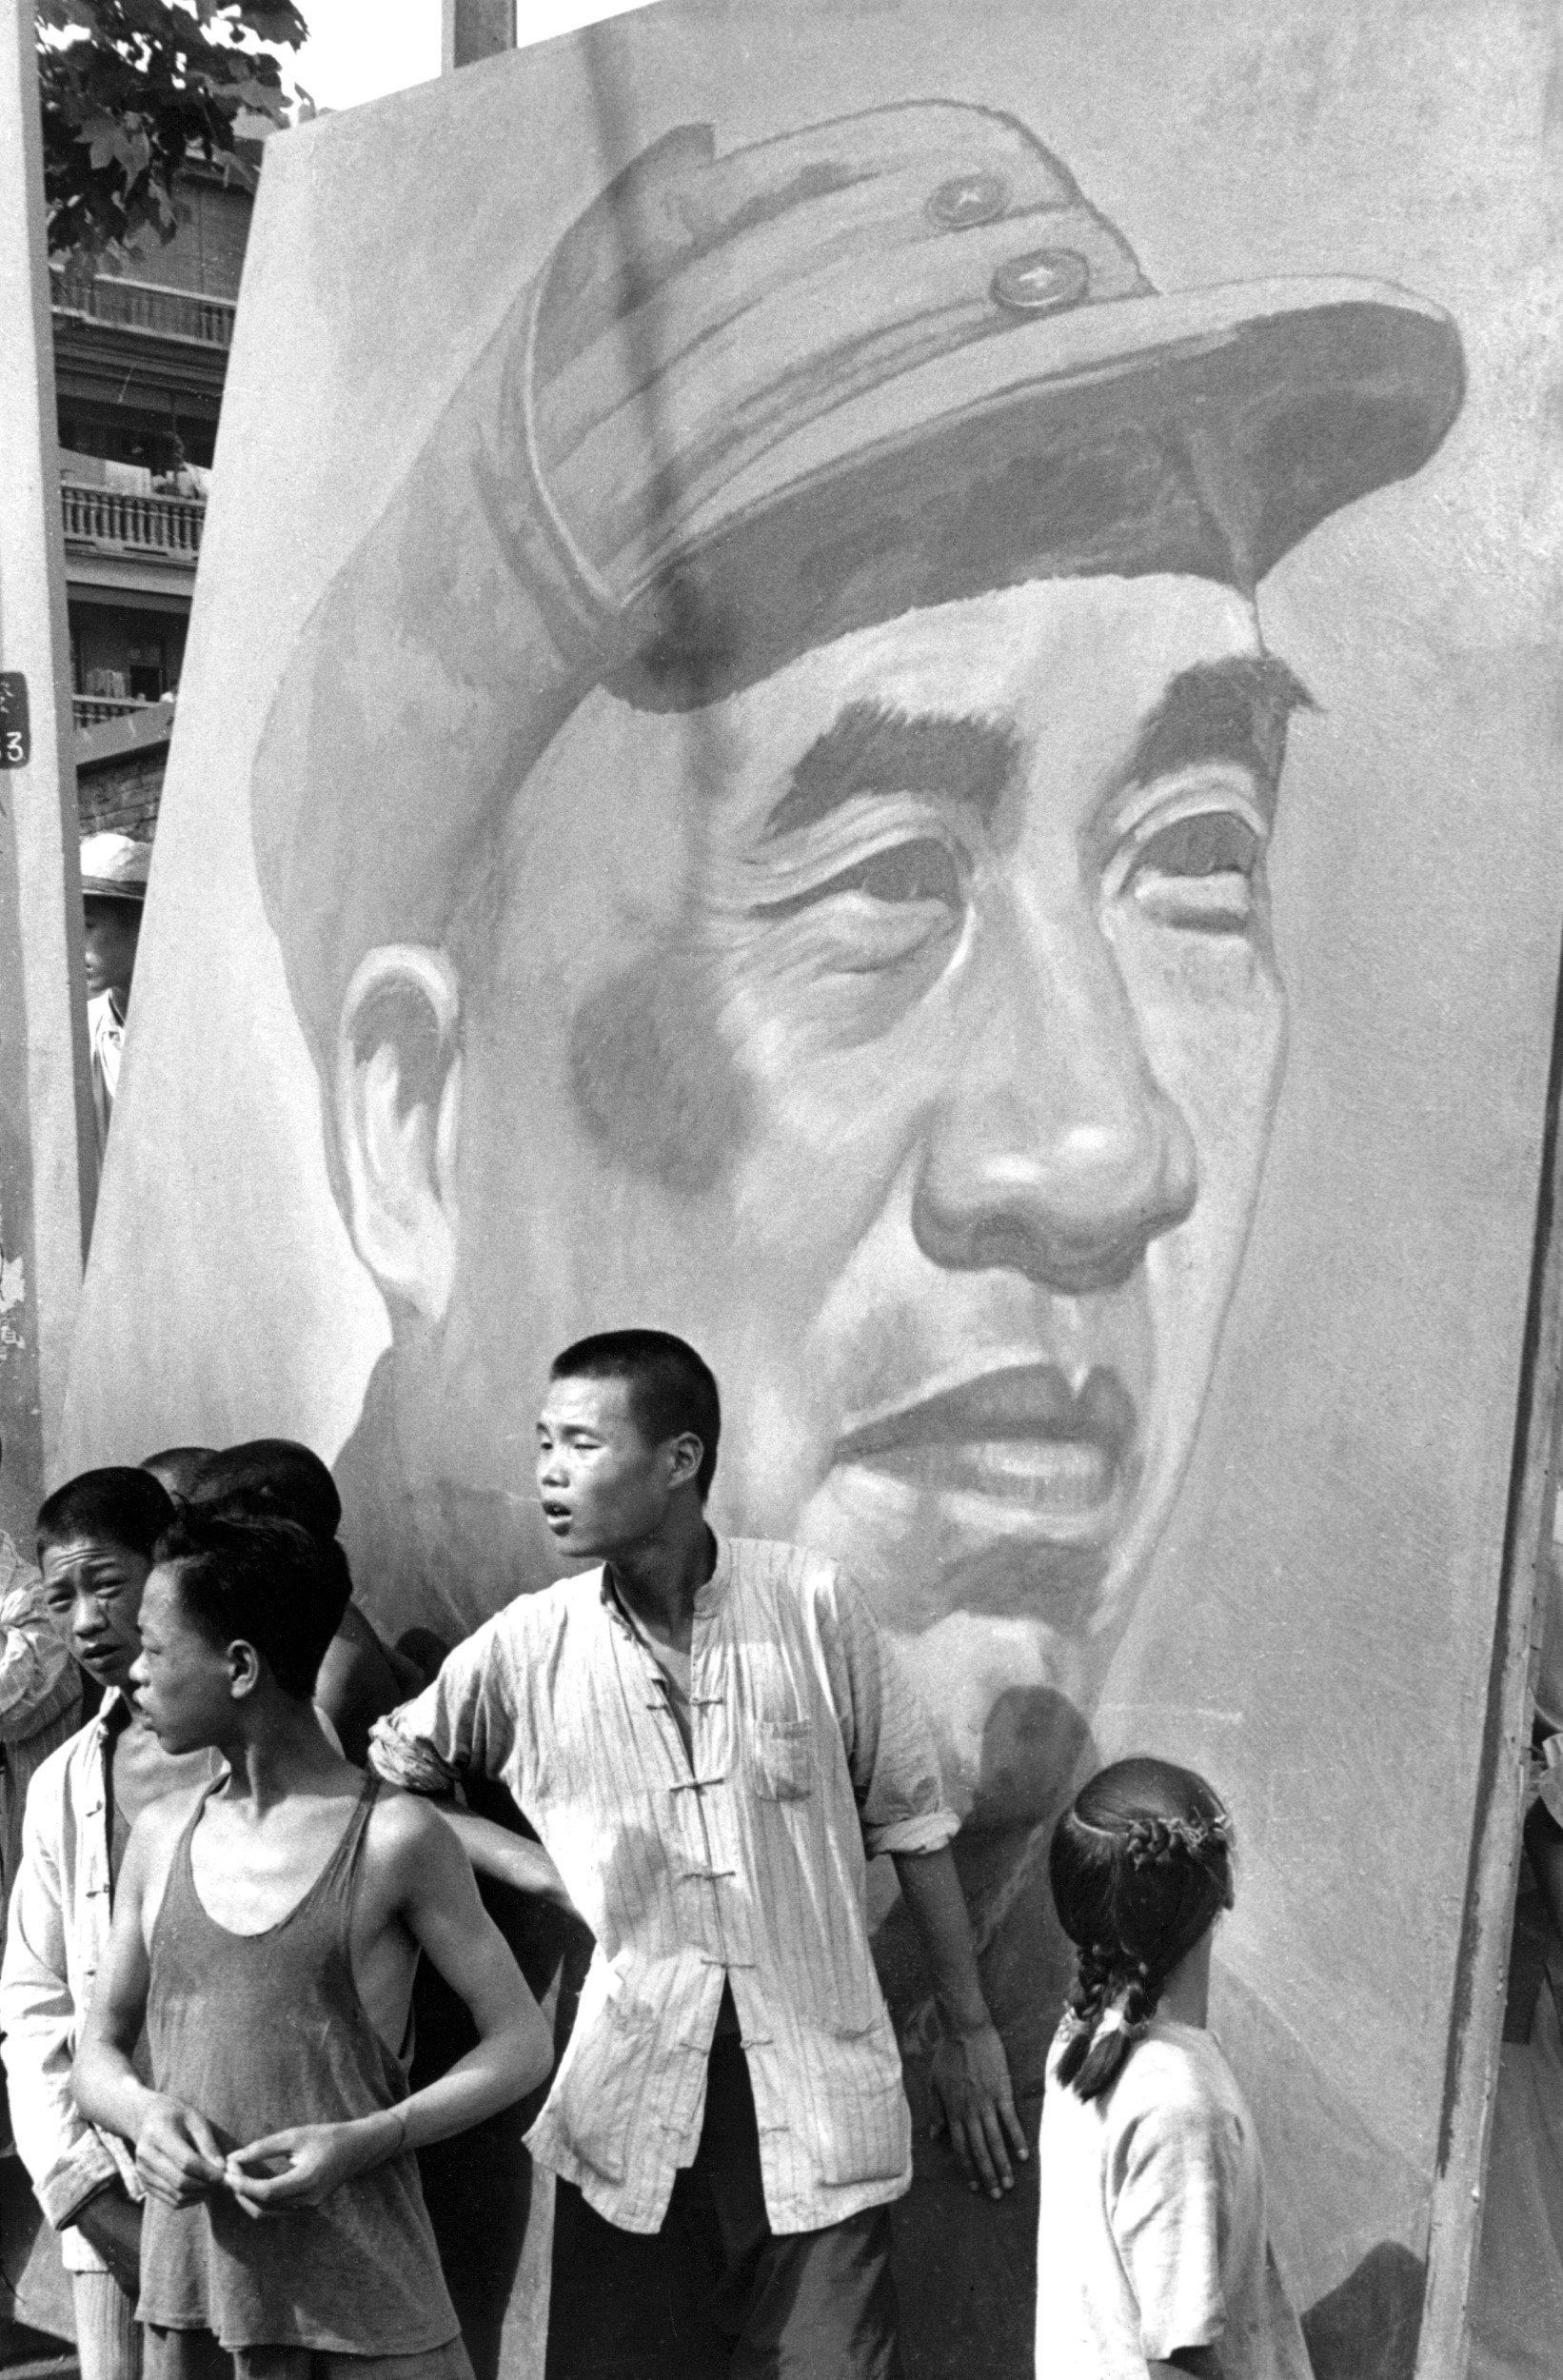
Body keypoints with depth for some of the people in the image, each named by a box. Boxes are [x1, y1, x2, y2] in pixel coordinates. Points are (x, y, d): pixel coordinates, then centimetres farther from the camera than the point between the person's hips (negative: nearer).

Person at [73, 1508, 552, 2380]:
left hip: (363, 2298, -4)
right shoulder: (163, 1837, 8)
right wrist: (143, 2111, -8)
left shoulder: (395, 1838, -6)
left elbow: (522, 2042, -2)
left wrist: (364, 2140, -15)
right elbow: (98, 2051, 15)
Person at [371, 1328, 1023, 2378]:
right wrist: (393, 1764, -10)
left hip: (818, 2097, -1)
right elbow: (394, 1764, 13)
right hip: (630, 2110, 2)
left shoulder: (815, 1604, -5)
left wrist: (971, 2032, 8)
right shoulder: (524, 1649, -2)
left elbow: (909, 1820, 5)